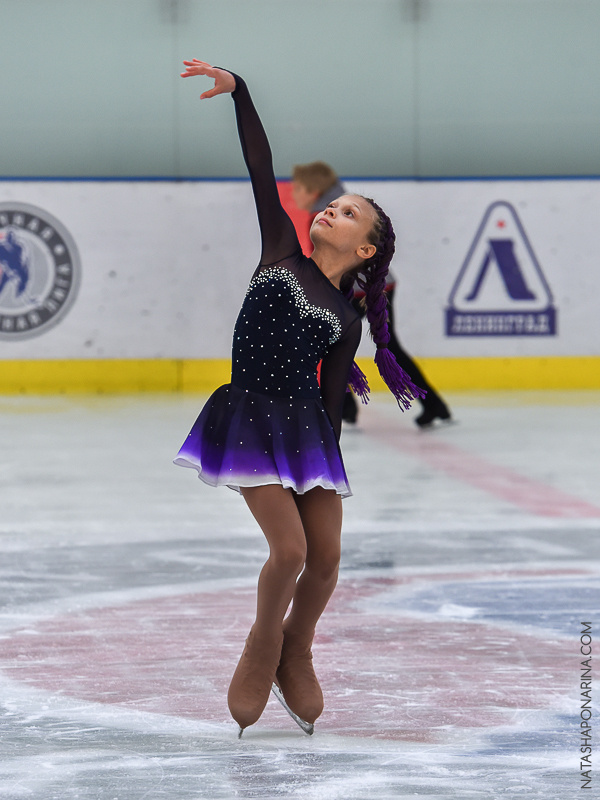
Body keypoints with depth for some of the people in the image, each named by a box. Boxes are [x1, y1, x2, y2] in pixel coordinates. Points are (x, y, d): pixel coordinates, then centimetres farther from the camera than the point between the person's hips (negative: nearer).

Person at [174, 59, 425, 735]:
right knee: (290, 550, -13)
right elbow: (261, 170, 0)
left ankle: (296, 656, 24)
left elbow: (331, 400, 10)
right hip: (251, 417, -3)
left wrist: (328, 465, 7)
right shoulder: (281, 253, 7)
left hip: (305, 426, 3)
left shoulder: (346, 320, 9)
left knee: (326, 559, 0)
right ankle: (262, 648, 11)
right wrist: (237, 92, -7)